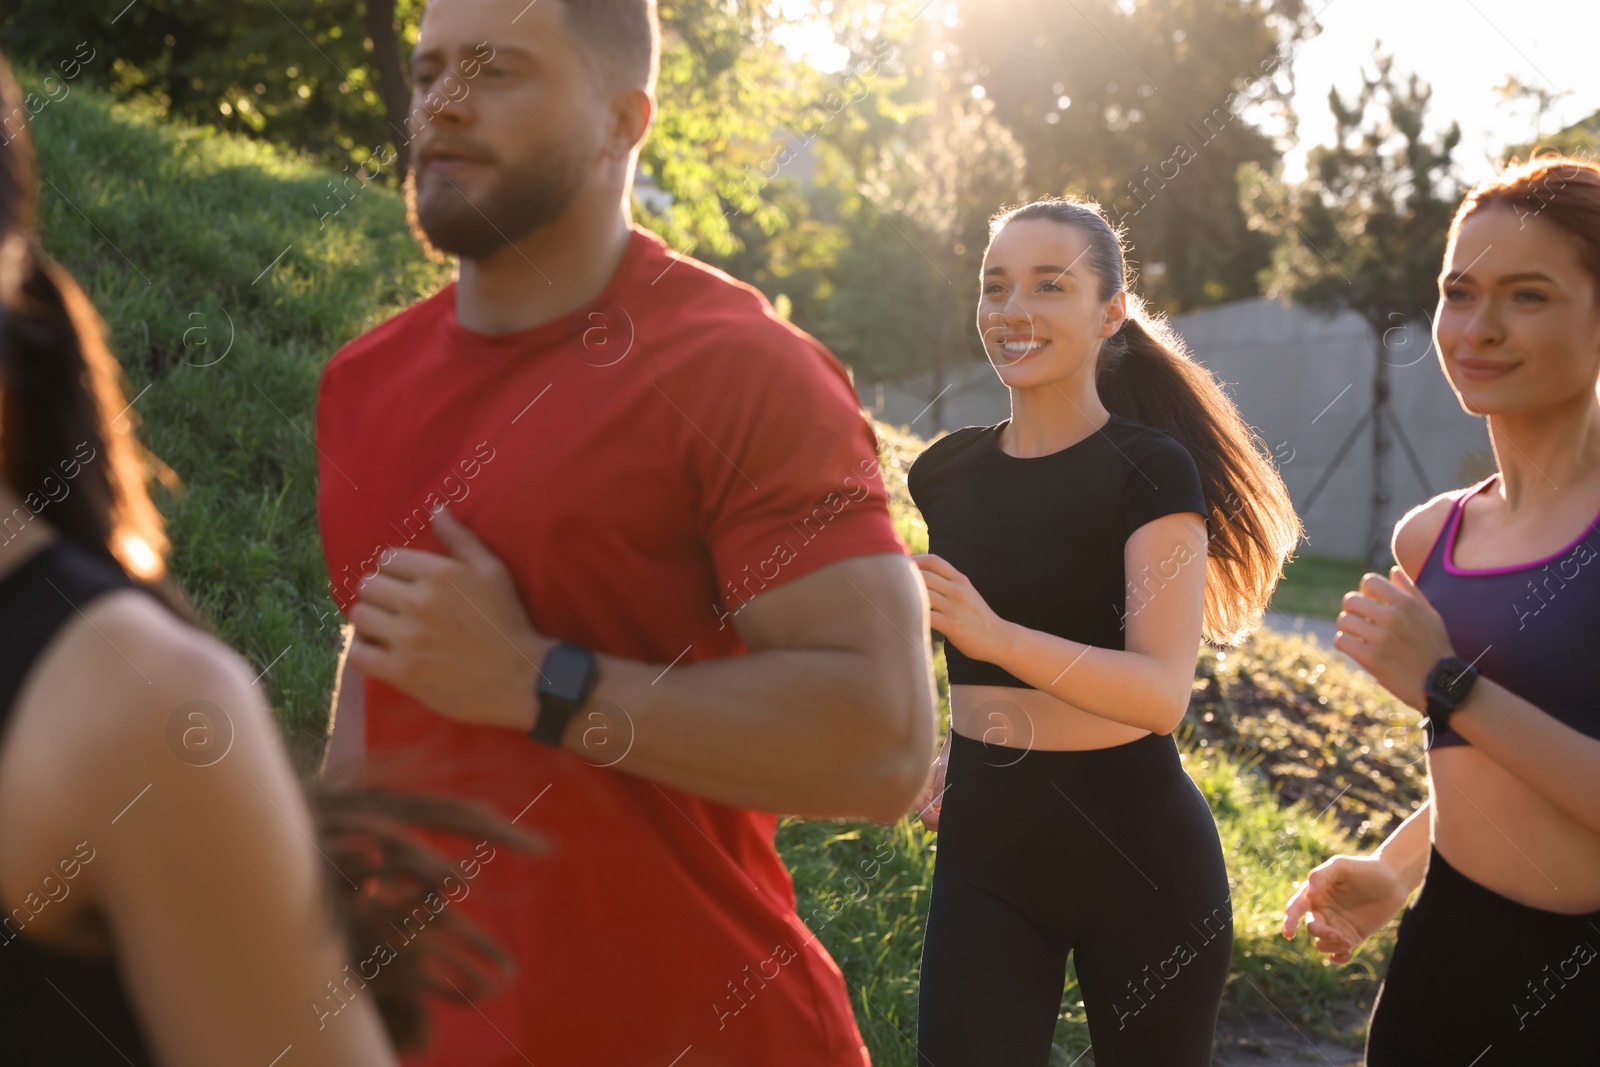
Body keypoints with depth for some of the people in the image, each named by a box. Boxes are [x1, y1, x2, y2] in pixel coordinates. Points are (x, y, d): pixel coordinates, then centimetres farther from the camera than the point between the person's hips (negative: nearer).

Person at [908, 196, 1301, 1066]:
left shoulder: (1151, 471, -10)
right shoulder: (947, 471, 5)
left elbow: (1162, 690, -22)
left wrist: (995, 636, -33)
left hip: (1134, 843, -4)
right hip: (984, 839, 4)